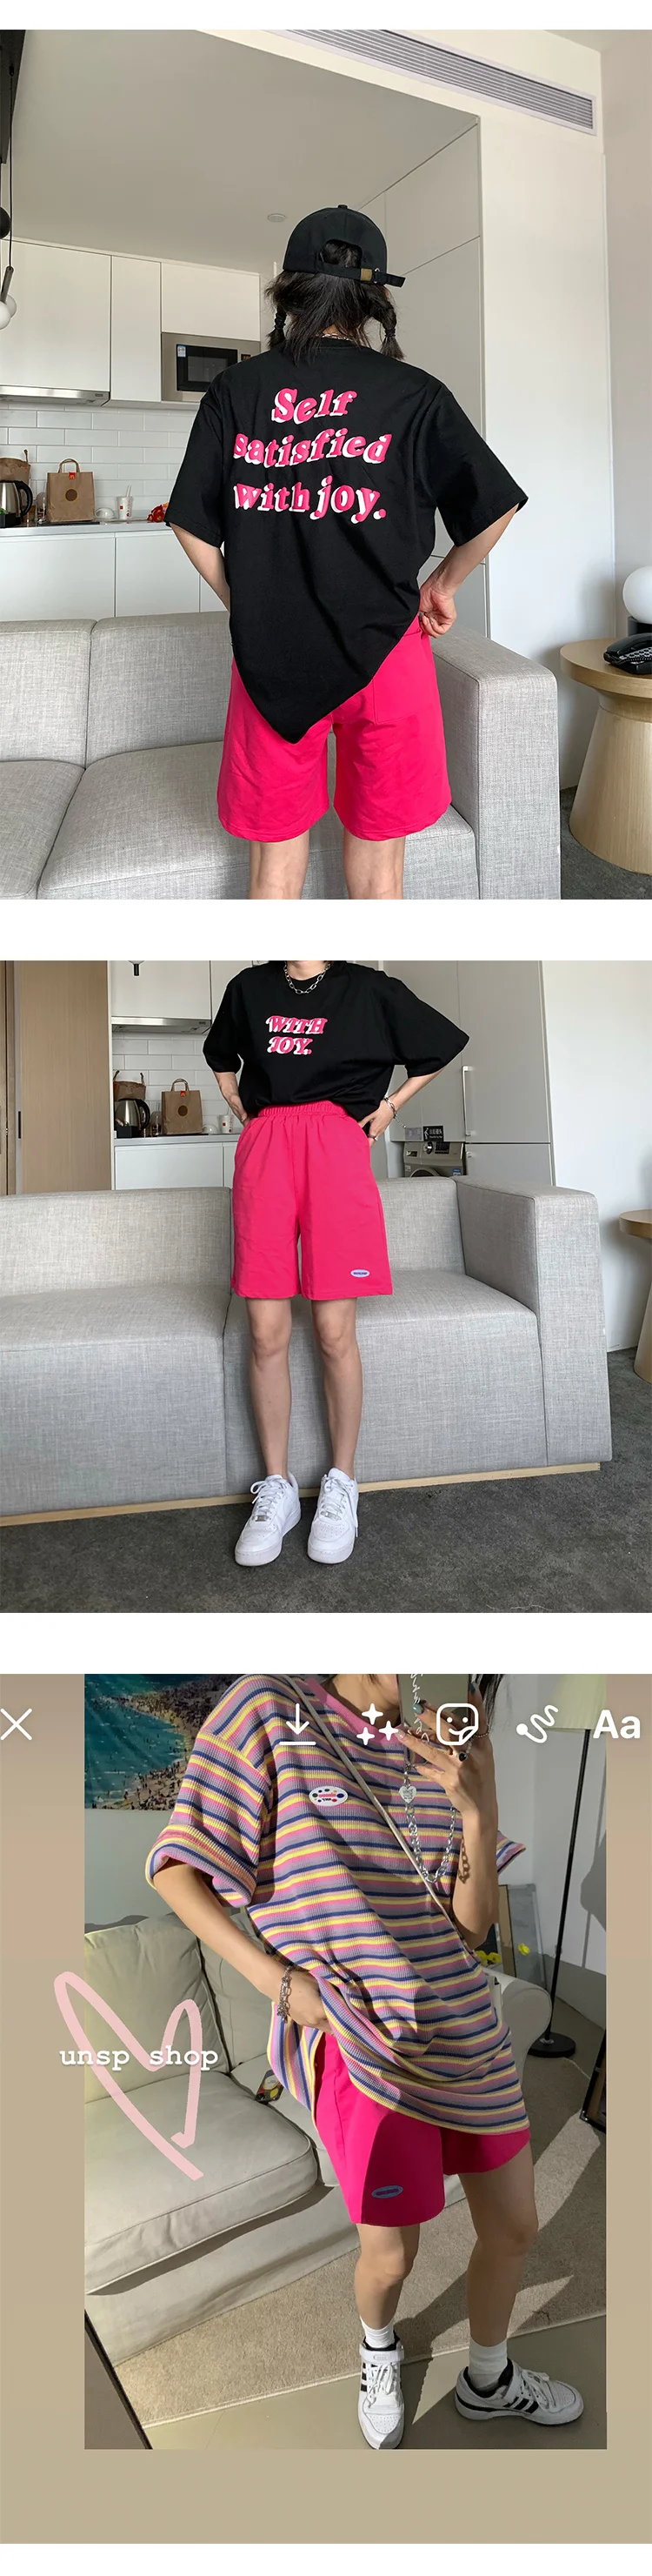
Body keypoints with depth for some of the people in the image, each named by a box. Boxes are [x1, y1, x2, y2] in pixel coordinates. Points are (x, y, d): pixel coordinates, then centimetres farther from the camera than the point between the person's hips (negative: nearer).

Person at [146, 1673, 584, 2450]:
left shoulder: (436, 1752, -2)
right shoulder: (269, 1712, -15)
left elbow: (472, 1923, -5)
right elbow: (179, 1868, -8)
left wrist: (479, 1811, -22)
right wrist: (277, 1978, -14)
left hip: (466, 2036, 4)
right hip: (364, 2043, -4)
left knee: (513, 2227, 16)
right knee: (392, 2252, 11)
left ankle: (487, 2382, 46)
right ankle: (378, 2351, 46)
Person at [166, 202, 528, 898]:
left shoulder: (235, 389, 2)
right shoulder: (414, 395, -2)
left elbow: (192, 526, 4)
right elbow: (496, 507, 1)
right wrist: (442, 584, 15)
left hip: (268, 652, 1)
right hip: (382, 651, -1)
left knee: (275, 859, 11)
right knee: (378, 860, 11)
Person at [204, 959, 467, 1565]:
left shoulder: (369, 989, 8)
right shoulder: (249, 987, 16)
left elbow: (440, 1046, 20)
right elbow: (221, 1057, 35)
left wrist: (390, 1106, 16)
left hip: (337, 1146, -2)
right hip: (264, 1148, 2)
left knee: (334, 1331, -5)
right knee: (266, 1332, -2)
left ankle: (341, 1486, 10)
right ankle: (277, 1489, 9)